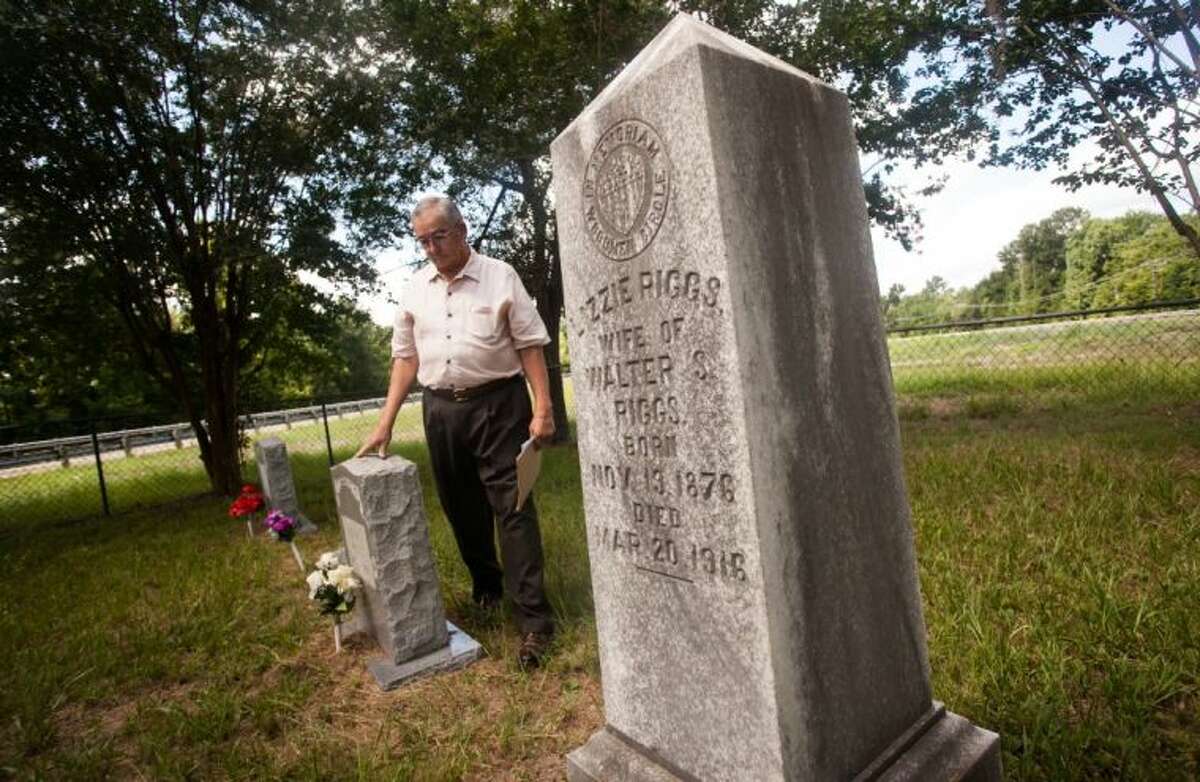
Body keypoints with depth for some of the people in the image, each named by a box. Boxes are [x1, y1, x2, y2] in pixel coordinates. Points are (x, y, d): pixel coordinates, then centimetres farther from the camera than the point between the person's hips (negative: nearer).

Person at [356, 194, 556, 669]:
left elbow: (530, 344, -4)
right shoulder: (415, 288, 10)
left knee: (512, 508, -7)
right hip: (440, 408, 5)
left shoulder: (499, 277, -2)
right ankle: (485, 586, 35)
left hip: (497, 403, -4)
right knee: (462, 508, 14)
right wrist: (385, 425, 7)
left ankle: (534, 621, -1)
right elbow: (405, 356, 12)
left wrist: (543, 408, -13)